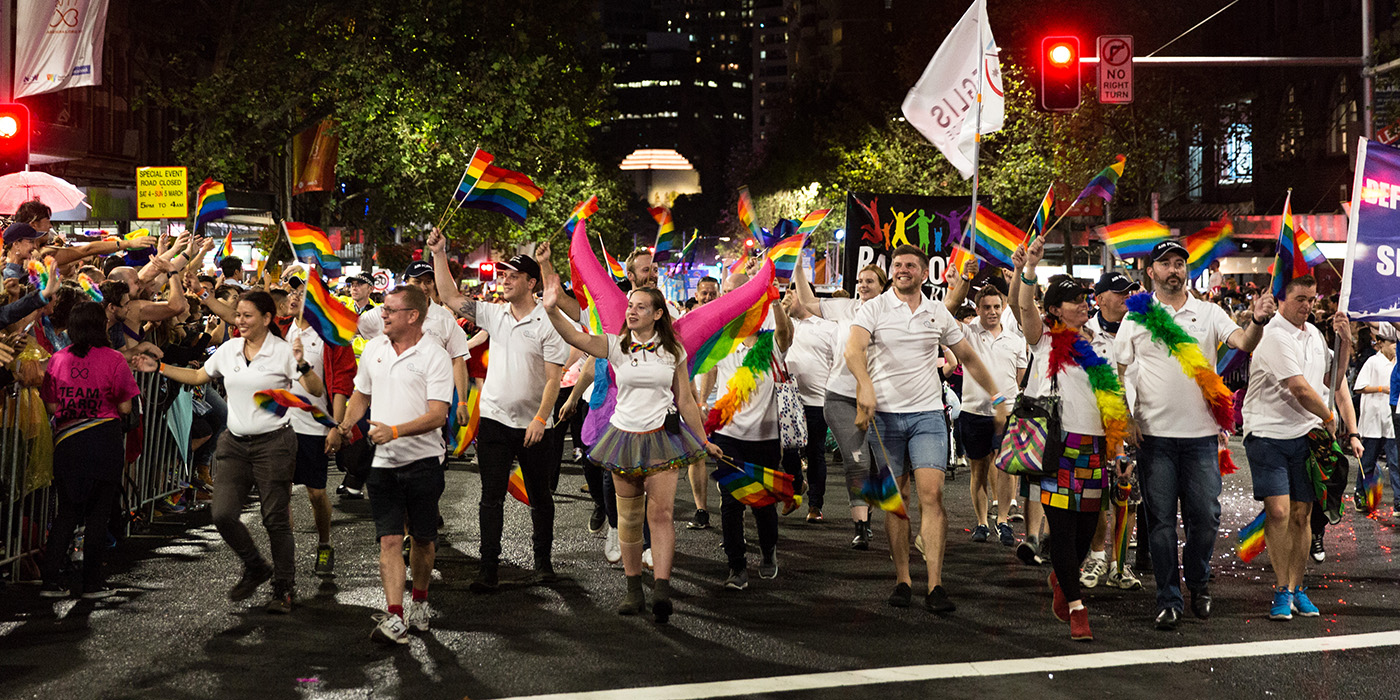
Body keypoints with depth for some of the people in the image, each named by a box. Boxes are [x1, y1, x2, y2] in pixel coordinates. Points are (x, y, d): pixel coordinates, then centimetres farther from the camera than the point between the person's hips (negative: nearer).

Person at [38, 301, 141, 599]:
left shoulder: (58, 359, 0)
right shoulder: (113, 359, -9)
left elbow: (52, 407, 3)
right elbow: (125, 407, -7)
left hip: (66, 440, 3)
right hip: (105, 438, -3)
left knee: (66, 512, 13)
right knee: (98, 512, 6)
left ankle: (50, 580, 10)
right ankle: (92, 583, 9)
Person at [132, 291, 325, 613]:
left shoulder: (283, 352, -7)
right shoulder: (228, 350, 8)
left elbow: (317, 391, -13)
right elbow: (198, 376, 23)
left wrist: (301, 365, -30)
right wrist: (158, 367, 18)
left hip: (273, 444, -5)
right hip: (235, 444, 5)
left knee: (276, 520, 0)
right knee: (223, 515, -4)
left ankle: (284, 588, 17)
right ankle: (255, 568, 22)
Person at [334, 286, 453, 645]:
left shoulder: (435, 356, -9)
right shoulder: (373, 349, 9)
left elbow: (438, 415, -16)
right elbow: (361, 396, 22)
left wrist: (395, 431, -27)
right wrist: (345, 424, 5)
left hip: (423, 460, -3)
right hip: (383, 461, 3)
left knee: (423, 538, 10)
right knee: (389, 539, -5)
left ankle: (419, 601, 31)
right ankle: (394, 618, -8)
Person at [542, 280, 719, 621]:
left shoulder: (673, 350, 3)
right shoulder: (616, 346, 0)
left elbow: (685, 401, 10)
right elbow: (576, 338, -18)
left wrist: (704, 441, 13)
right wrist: (552, 310, -34)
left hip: (662, 437, -1)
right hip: (625, 437, 1)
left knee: (660, 512, -13)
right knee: (629, 517, 7)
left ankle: (662, 589, -17)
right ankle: (634, 589, 18)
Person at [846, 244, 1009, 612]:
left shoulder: (939, 313, 10)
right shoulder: (874, 309, 1)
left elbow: (968, 357, 21)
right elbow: (853, 349, -17)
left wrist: (997, 396, 21)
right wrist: (865, 385, -36)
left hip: (928, 414, 1)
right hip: (885, 415, -1)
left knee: (931, 493, -11)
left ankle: (935, 586, -10)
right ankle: (902, 580, 13)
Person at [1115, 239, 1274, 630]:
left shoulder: (1209, 313, 6)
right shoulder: (1136, 318, 4)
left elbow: (1243, 344, -8)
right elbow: (1117, 372, 5)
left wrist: (1258, 321, -30)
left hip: (1201, 434, 1)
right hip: (1154, 434, -1)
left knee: (1205, 516, 4)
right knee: (1161, 520, 3)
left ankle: (1198, 581, 30)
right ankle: (1168, 600, 13)